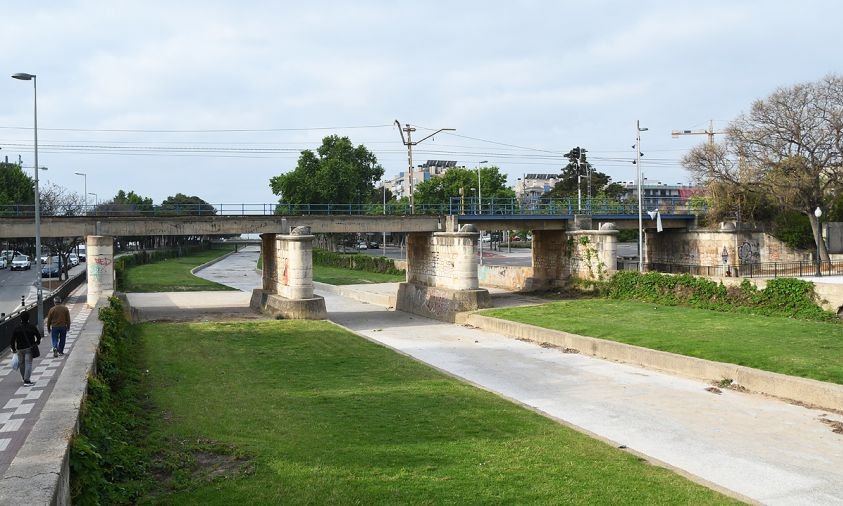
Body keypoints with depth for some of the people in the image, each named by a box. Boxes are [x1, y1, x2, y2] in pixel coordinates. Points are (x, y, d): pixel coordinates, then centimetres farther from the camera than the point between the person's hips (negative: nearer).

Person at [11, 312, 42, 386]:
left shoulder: (17, 328, -1)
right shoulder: (32, 327, -4)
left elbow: (13, 339, -1)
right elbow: (38, 335, -2)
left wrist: (13, 349, 9)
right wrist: (37, 342, 17)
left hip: (20, 349, 2)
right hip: (29, 348, -2)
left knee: (21, 364, 16)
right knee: (28, 364, -4)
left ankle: (25, 379, 26)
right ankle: (27, 380, -14)